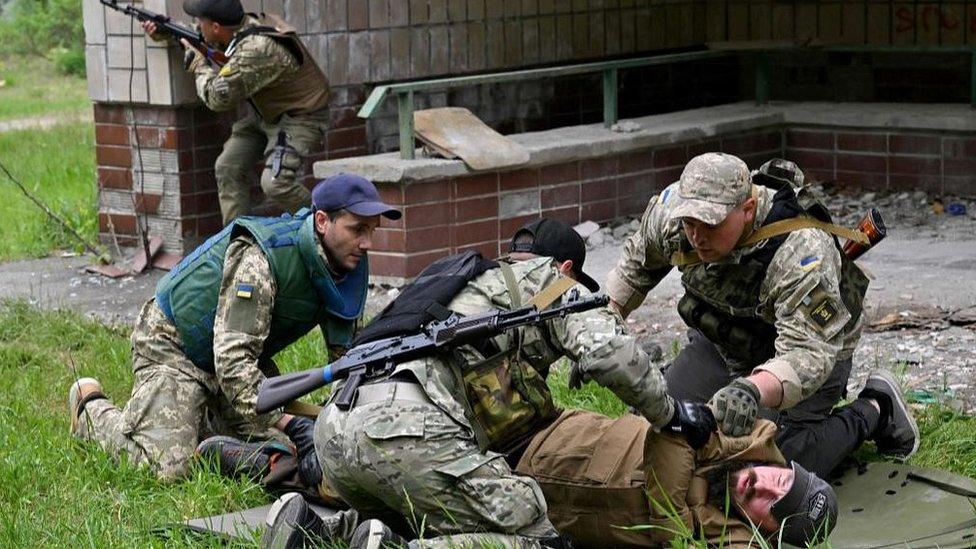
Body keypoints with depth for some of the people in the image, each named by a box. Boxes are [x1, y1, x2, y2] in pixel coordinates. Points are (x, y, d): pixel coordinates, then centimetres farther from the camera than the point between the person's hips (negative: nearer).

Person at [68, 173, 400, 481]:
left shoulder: (350, 263, -9)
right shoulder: (260, 257, -34)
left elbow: (347, 352, 1)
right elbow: (232, 362, -38)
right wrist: (290, 424, -45)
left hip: (242, 352, 8)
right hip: (175, 344, -8)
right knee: (166, 466, -20)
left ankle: (196, 419, 21)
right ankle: (92, 408, 8)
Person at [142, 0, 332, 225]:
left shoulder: (256, 50, -34)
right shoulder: (244, 26, -5)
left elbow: (217, 98, -27)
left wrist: (197, 61, -12)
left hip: (300, 116, -10)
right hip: (267, 114, 10)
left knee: (275, 184, -24)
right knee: (228, 167, 4)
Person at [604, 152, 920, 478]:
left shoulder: (801, 253, -39)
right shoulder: (671, 209, -21)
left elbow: (807, 355, -45)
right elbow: (639, 260, 3)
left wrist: (751, 390, -64)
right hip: (719, 343, 6)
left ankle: (876, 410, 4)